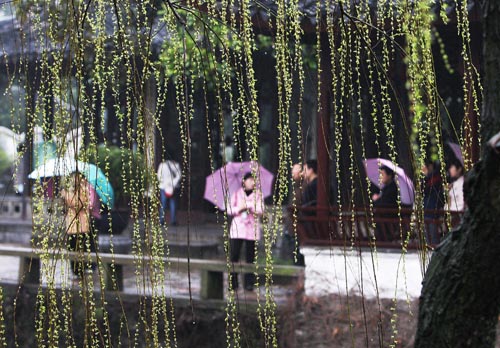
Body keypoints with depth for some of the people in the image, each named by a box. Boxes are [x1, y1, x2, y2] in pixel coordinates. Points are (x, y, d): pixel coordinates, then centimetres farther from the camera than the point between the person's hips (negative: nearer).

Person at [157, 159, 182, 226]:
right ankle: (173, 221, 2)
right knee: (173, 205, 6)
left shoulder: (162, 165, -1)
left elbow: (159, 176, -6)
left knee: (163, 205, 6)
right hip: (173, 188, 1)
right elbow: (178, 176, -6)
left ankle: (161, 221, 2)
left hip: (163, 188, -1)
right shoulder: (176, 165, 2)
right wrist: (173, 185, -9)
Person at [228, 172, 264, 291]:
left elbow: (260, 210, -5)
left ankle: (249, 283, 6)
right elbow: (229, 210, 5)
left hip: (252, 229, 0)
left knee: (250, 257, 0)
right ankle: (233, 283, 1)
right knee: (233, 256, -5)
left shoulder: (258, 195, 7)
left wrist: (248, 205, -14)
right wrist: (239, 208, -12)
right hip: (237, 228, 0)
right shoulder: (236, 194, 9)